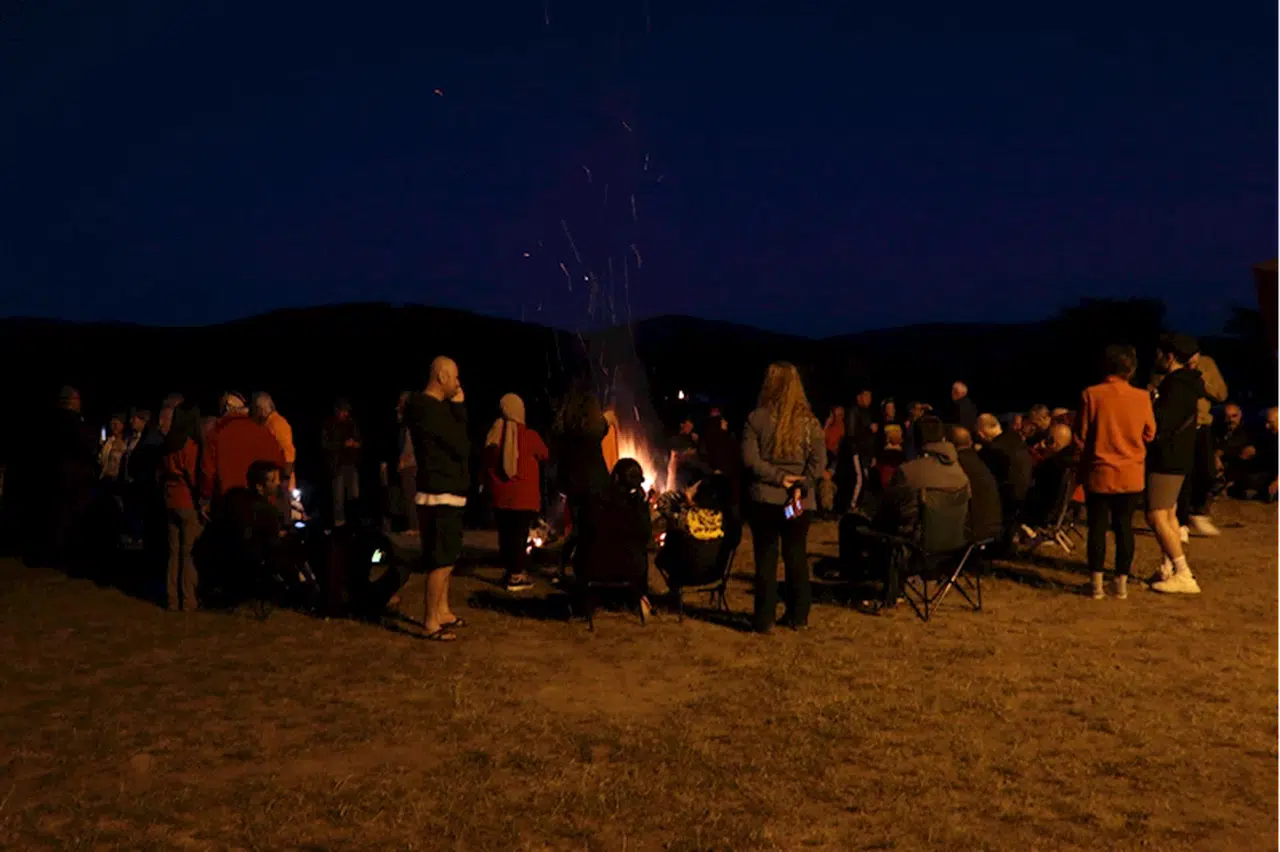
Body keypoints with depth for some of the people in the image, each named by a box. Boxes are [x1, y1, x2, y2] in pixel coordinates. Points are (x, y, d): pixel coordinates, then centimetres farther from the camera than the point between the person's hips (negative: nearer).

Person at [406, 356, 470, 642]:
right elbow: (461, 446, -18)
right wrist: (459, 408, -6)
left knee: (447, 557, 18)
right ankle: (430, 622, 0)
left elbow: (458, 445, 11)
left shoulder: (439, 407, 15)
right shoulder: (427, 407, -17)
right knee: (441, 560, -7)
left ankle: (442, 611, 29)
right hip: (439, 496, -11)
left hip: (448, 494, 11)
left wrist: (457, 409, 1)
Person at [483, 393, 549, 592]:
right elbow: (544, 455, 9)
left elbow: (487, 465, 12)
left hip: (500, 496, 4)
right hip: (523, 496, -4)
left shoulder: (493, 435, 2)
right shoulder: (529, 436, -10)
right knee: (520, 534, -1)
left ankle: (509, 571, 19)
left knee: (505, 534, 11)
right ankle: (517, 576, -1)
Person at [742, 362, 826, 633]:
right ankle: (799, 618, 20)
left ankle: (765, 620, 8)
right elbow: (819, 461, -7)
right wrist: (800, 485, -13)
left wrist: (777, 476, -11)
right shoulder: (809, 421, 1)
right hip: (799, 500, 2)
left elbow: (750, 458, -13)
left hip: (764, 498, -2)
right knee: (797, 557, 13)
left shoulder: (757, 418, -6)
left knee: (766, 559, 5)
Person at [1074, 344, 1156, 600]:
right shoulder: (1141, 398, -6)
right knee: (1124, 527, 10)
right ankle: (1121, 583, 14)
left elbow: (1081, 437, -5)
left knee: (1097, 528, 7)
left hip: (1099, 473, -1)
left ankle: (1097, 584, 9)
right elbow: (1150, 435, 6)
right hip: (1131, 475, 2)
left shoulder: (1091, 395, -11)